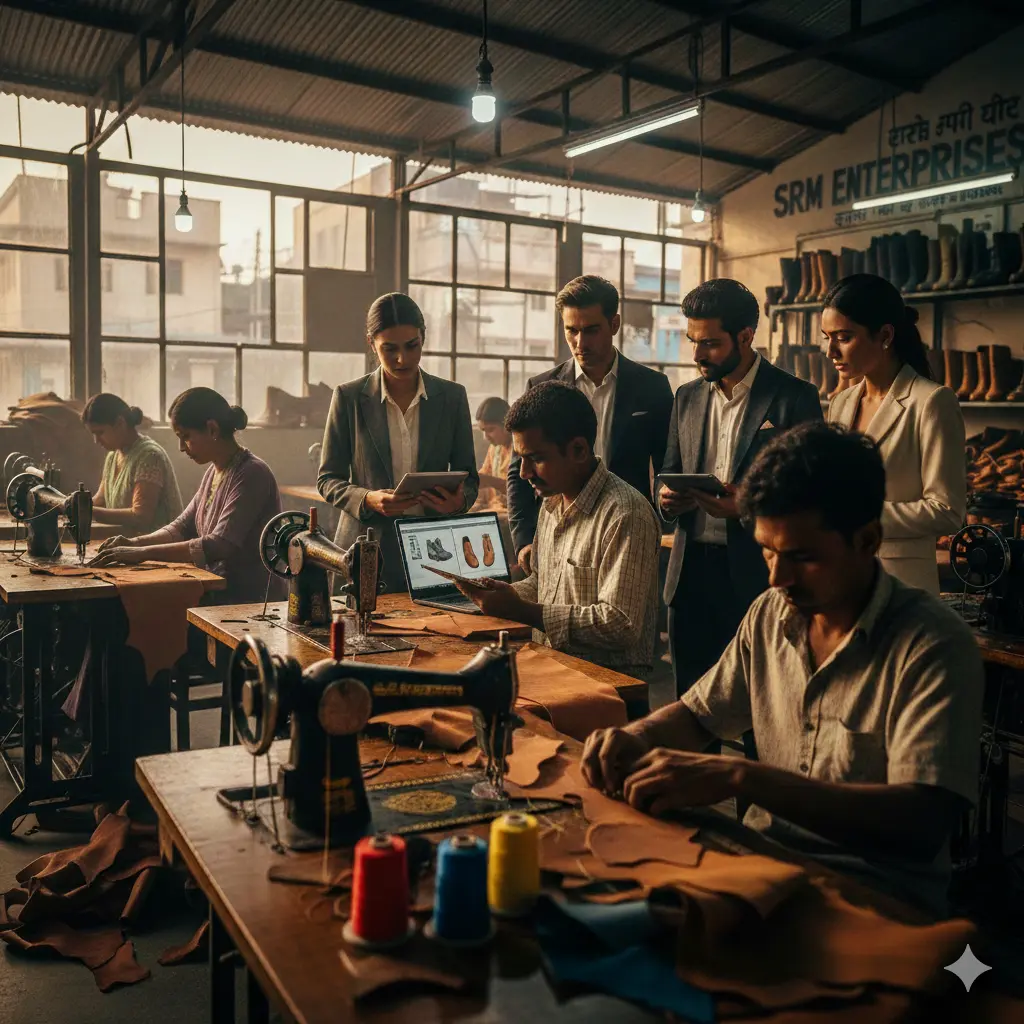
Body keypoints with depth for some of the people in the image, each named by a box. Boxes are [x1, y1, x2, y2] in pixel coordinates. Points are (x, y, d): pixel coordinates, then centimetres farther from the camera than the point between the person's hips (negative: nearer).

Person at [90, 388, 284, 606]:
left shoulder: (251, 474, -16)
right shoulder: (214, 472, 11)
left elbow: (220, 545, -25)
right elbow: (183, 527, 14)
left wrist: (144, 552, -24)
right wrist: (135, 543, -4)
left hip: (252, 603, -7)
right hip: (219, 596, 8)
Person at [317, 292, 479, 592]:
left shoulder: (452, 396, 3)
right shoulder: (349, 398, -1)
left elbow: (469, 477, 8)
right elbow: (327, 479, 2)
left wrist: (460, 501, -15)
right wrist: (368, 499, -17)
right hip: (366, 551, -1)